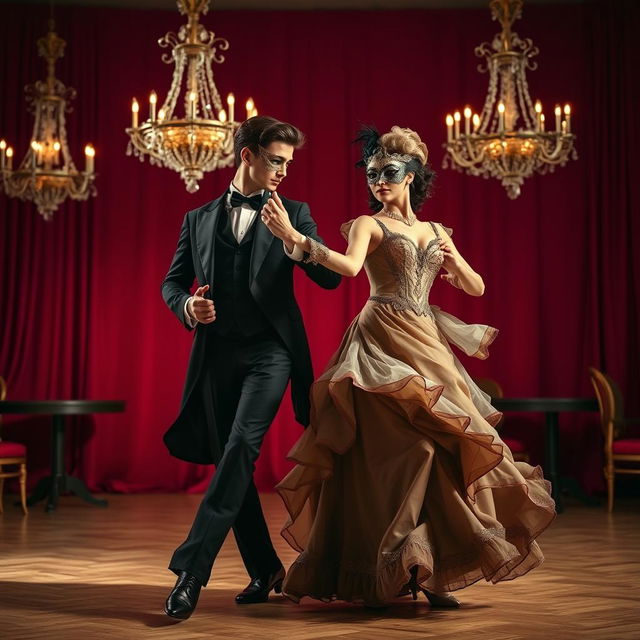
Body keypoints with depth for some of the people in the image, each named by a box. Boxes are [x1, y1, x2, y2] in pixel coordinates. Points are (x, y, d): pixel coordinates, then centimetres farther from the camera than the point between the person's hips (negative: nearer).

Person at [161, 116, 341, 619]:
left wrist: (295, 245, -18)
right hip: (216, 354, 3)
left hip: (269, 351, -3)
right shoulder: (199, 220, 13)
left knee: (240, 448, -20)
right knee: (230, 462, 6)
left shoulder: (294, 214, 8)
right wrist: (187, 305, -9)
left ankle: (191, 569, -20)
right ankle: (265, 570, 21)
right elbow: (172, 281, 14)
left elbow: (331, 277, 0)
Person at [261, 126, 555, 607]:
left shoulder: (436, 232, 18)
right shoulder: (368, 225, 2)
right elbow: (349, 265, -21)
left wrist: (455, 263, 0)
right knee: (387, 450, -13)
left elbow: (477, 288, 20)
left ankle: (428, 572, 8)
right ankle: (376, 576, -6)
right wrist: (294, 237, -34)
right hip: (383, 342, -5)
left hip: (426, 343, 5)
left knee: (436, 446, 0)